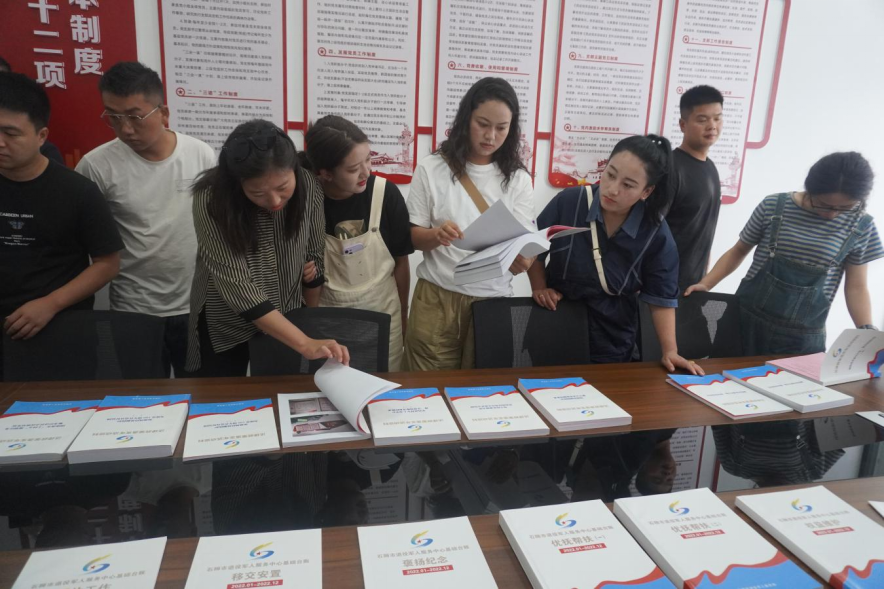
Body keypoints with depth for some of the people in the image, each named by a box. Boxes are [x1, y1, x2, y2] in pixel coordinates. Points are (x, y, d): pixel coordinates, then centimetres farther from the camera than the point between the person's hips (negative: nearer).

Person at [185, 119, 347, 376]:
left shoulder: (308, 188, -17)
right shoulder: (211, 200, -26)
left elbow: (314, 258, -4)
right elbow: (236, 285, -31)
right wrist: (305, 344, -37)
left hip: (287, 321, 3)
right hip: (226, 326, -2)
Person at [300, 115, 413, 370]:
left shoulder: (385, 194, -16)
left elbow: (400, 261, -3)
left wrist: (402, 314, 5)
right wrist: (302, 272, -17)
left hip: (382, 311, 0)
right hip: (326, 312, 0)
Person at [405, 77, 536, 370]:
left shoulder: (517, 177, 3)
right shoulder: (432, 168, -2)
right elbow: (413, 235, 0)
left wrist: (522, 260, -25)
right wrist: (436, 235, -22)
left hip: (492, 298, 2)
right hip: (437, 297, -1)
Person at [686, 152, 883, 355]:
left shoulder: (861, 225, -3)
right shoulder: (773, 206, -6)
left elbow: (856, 287, 2)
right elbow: (738, 251, 4)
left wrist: (866, 331, -10)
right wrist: (705, 284, -7)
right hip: (748, 320, 0)